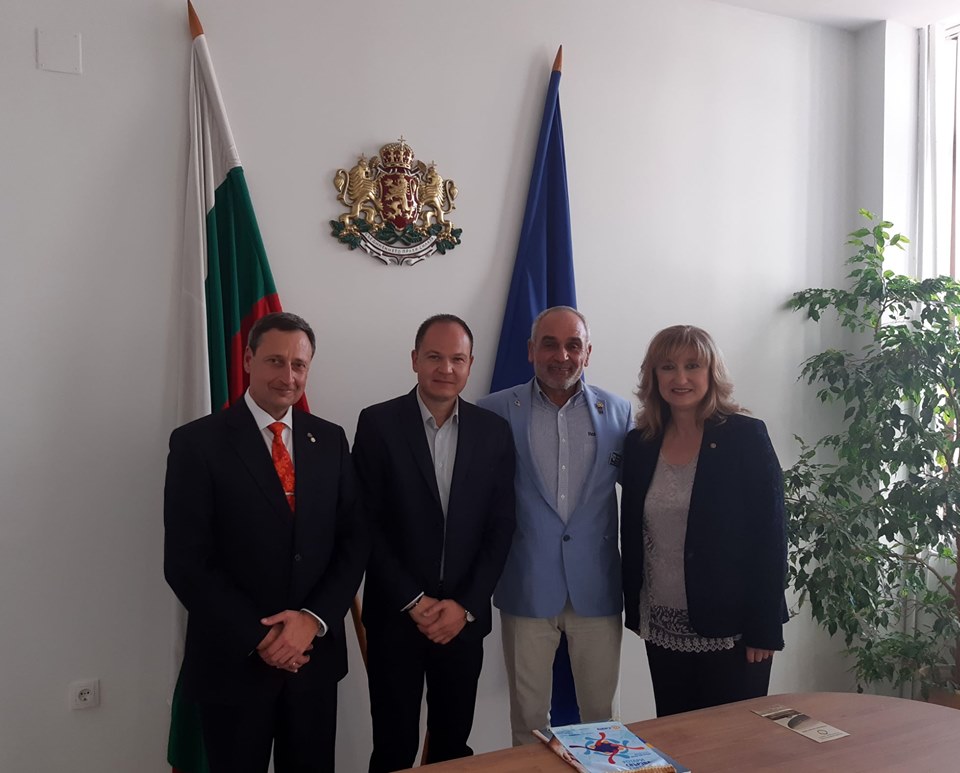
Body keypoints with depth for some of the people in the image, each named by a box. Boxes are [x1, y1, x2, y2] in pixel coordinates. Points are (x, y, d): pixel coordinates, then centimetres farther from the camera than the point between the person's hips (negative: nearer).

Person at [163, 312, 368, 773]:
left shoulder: (330, 440, 3)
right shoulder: (198, 442, -9)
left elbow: (354, 541, 2)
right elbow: (185, 563, -12)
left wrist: (314, 619, -12)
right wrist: (257, 638, -15)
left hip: (315, 653, 4)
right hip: (234, 660, -3)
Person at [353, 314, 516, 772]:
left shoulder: (493, 431, 1)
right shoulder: (378, 423, -6)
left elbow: (500, 527, 2)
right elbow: (366, 524, -7)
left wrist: (466, 605, -6)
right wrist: (414, 601, -10)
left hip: (465, 616, 2)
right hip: (395, 615, -2)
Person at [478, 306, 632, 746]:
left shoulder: (618, 411, 3)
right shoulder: (496, 411, -3)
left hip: (598, 589, 2)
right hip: (527, 589, -1)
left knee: (599, 715, 15)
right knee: (528, 720, 13)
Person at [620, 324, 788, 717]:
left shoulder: (746, 436, -8)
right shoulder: (640, 443, 4)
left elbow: (770, 535, -9)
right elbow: (631, 534, 10)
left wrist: (764, 628, -11)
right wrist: (634, 610, 8)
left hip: (731, 628, -3)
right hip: (663, 629, 4)